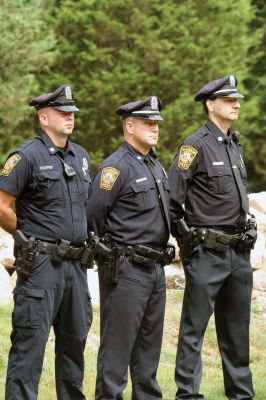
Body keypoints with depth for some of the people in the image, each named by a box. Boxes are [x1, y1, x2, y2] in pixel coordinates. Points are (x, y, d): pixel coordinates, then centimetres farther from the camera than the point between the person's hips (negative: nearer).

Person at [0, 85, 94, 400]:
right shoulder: (28, 156, -10)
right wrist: (27, 236, -7)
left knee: (75, 338, 15)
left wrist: (85, 240, 15)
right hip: (41, 264, -7)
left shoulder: (81, 156, 13)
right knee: (31, 340, -8)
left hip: (75, 263, 7)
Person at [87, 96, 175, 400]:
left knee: (150, 343, 14)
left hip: (155, 268, 8)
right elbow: (94, 213, -16)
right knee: (117, 343, -4)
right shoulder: (116, 166, -13)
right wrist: (103, 250, -4)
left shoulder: (156, 167, 15)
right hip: (126, 270, -8)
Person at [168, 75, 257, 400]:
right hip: (207, 252, -8)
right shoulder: (196, 145, -12)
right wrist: (186, 237, -6)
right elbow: (171, 198, -13)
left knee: (236, 329, 14)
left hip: (239, 252, 8)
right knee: (194, 328, -1)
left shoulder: (235, 145, 13)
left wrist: (246, 231, 15)